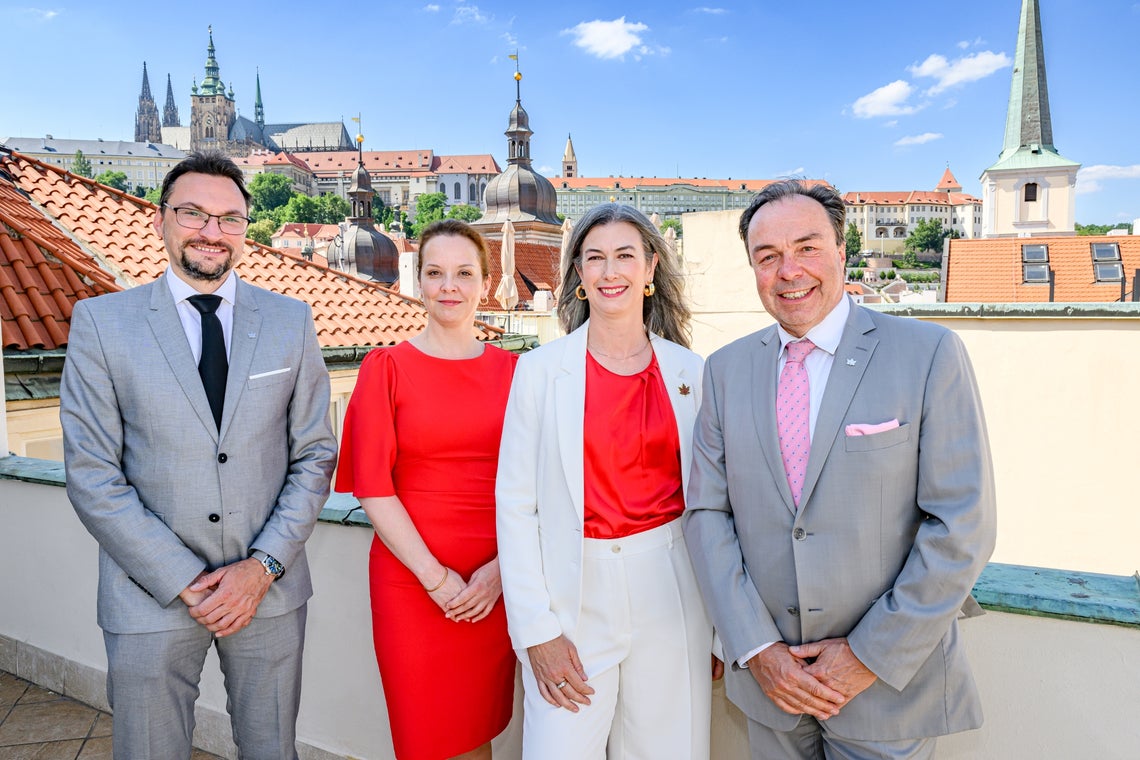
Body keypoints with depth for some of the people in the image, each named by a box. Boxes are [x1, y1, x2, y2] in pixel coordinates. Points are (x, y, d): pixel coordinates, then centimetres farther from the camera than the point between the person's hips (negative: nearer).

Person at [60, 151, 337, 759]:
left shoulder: (291, 321, 1)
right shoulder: (101, 321, -3)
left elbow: (315, 456, 1)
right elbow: (91, 476, -6)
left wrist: (263, 566, -8)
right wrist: (184, 582, -11)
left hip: (270, 589, 2)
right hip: (151, 595, -1)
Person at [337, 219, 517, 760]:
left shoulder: (511, 370, 5)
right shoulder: (387, 367, -1)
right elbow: (372, 486, -5)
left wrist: (501, 567, -9)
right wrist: (436, 576, -10)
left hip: (493, 585, 2)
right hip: (410, 578, -1)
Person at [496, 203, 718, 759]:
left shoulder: (692, 373, 3)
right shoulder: (541, 369, -3)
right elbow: (515, 503, -4)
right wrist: (536, 628, -8)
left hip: (669, 591, 2)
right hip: (573, 594, -1)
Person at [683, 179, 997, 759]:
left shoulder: (929, 353, -9)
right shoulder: (726, 369, 0)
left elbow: (963, 525, -11)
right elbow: (707, 511, -1)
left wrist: (871, 655, -12)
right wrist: (754, 648, -8)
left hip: (889, 681, -2)